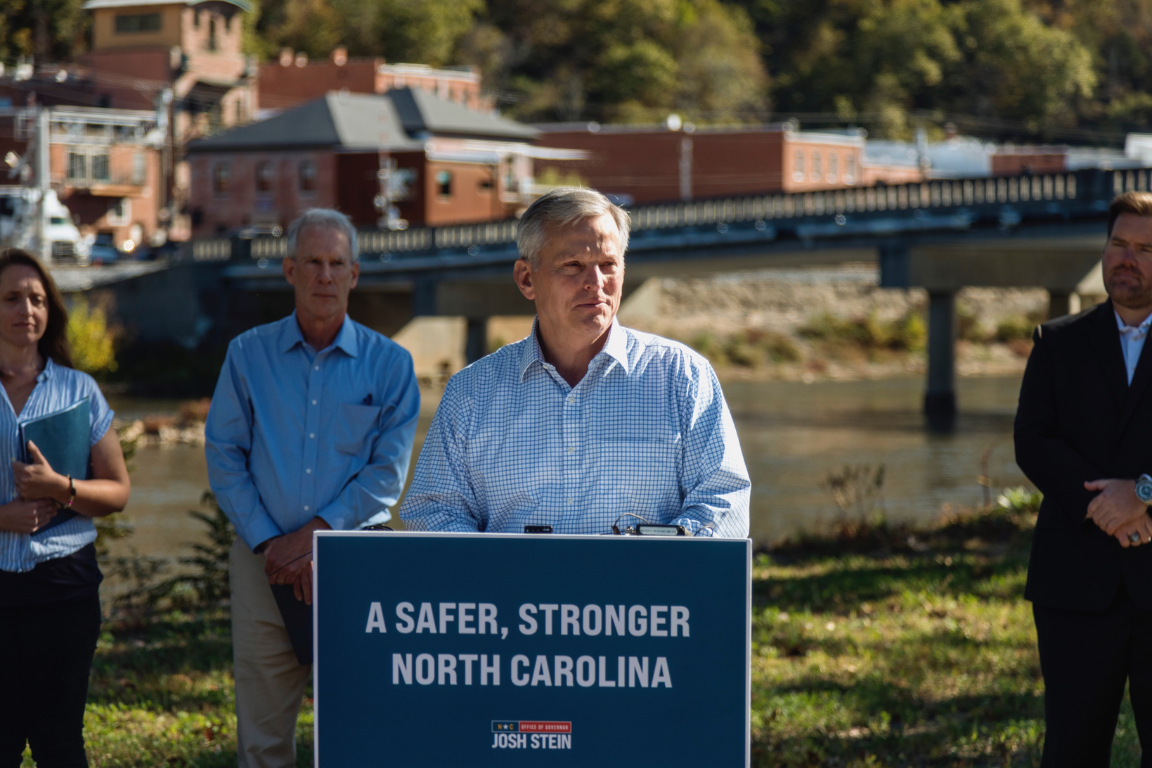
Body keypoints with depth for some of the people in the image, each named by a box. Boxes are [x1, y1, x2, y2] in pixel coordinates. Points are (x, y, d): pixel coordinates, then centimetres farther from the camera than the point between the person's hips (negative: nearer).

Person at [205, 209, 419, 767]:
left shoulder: (389, 364, 3)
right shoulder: (248, 355, 6)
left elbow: (388, 470, -2)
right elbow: (224, 455, 4)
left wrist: (316, 532, -11)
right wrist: (267, 542, -6)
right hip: (264, 556, 1)